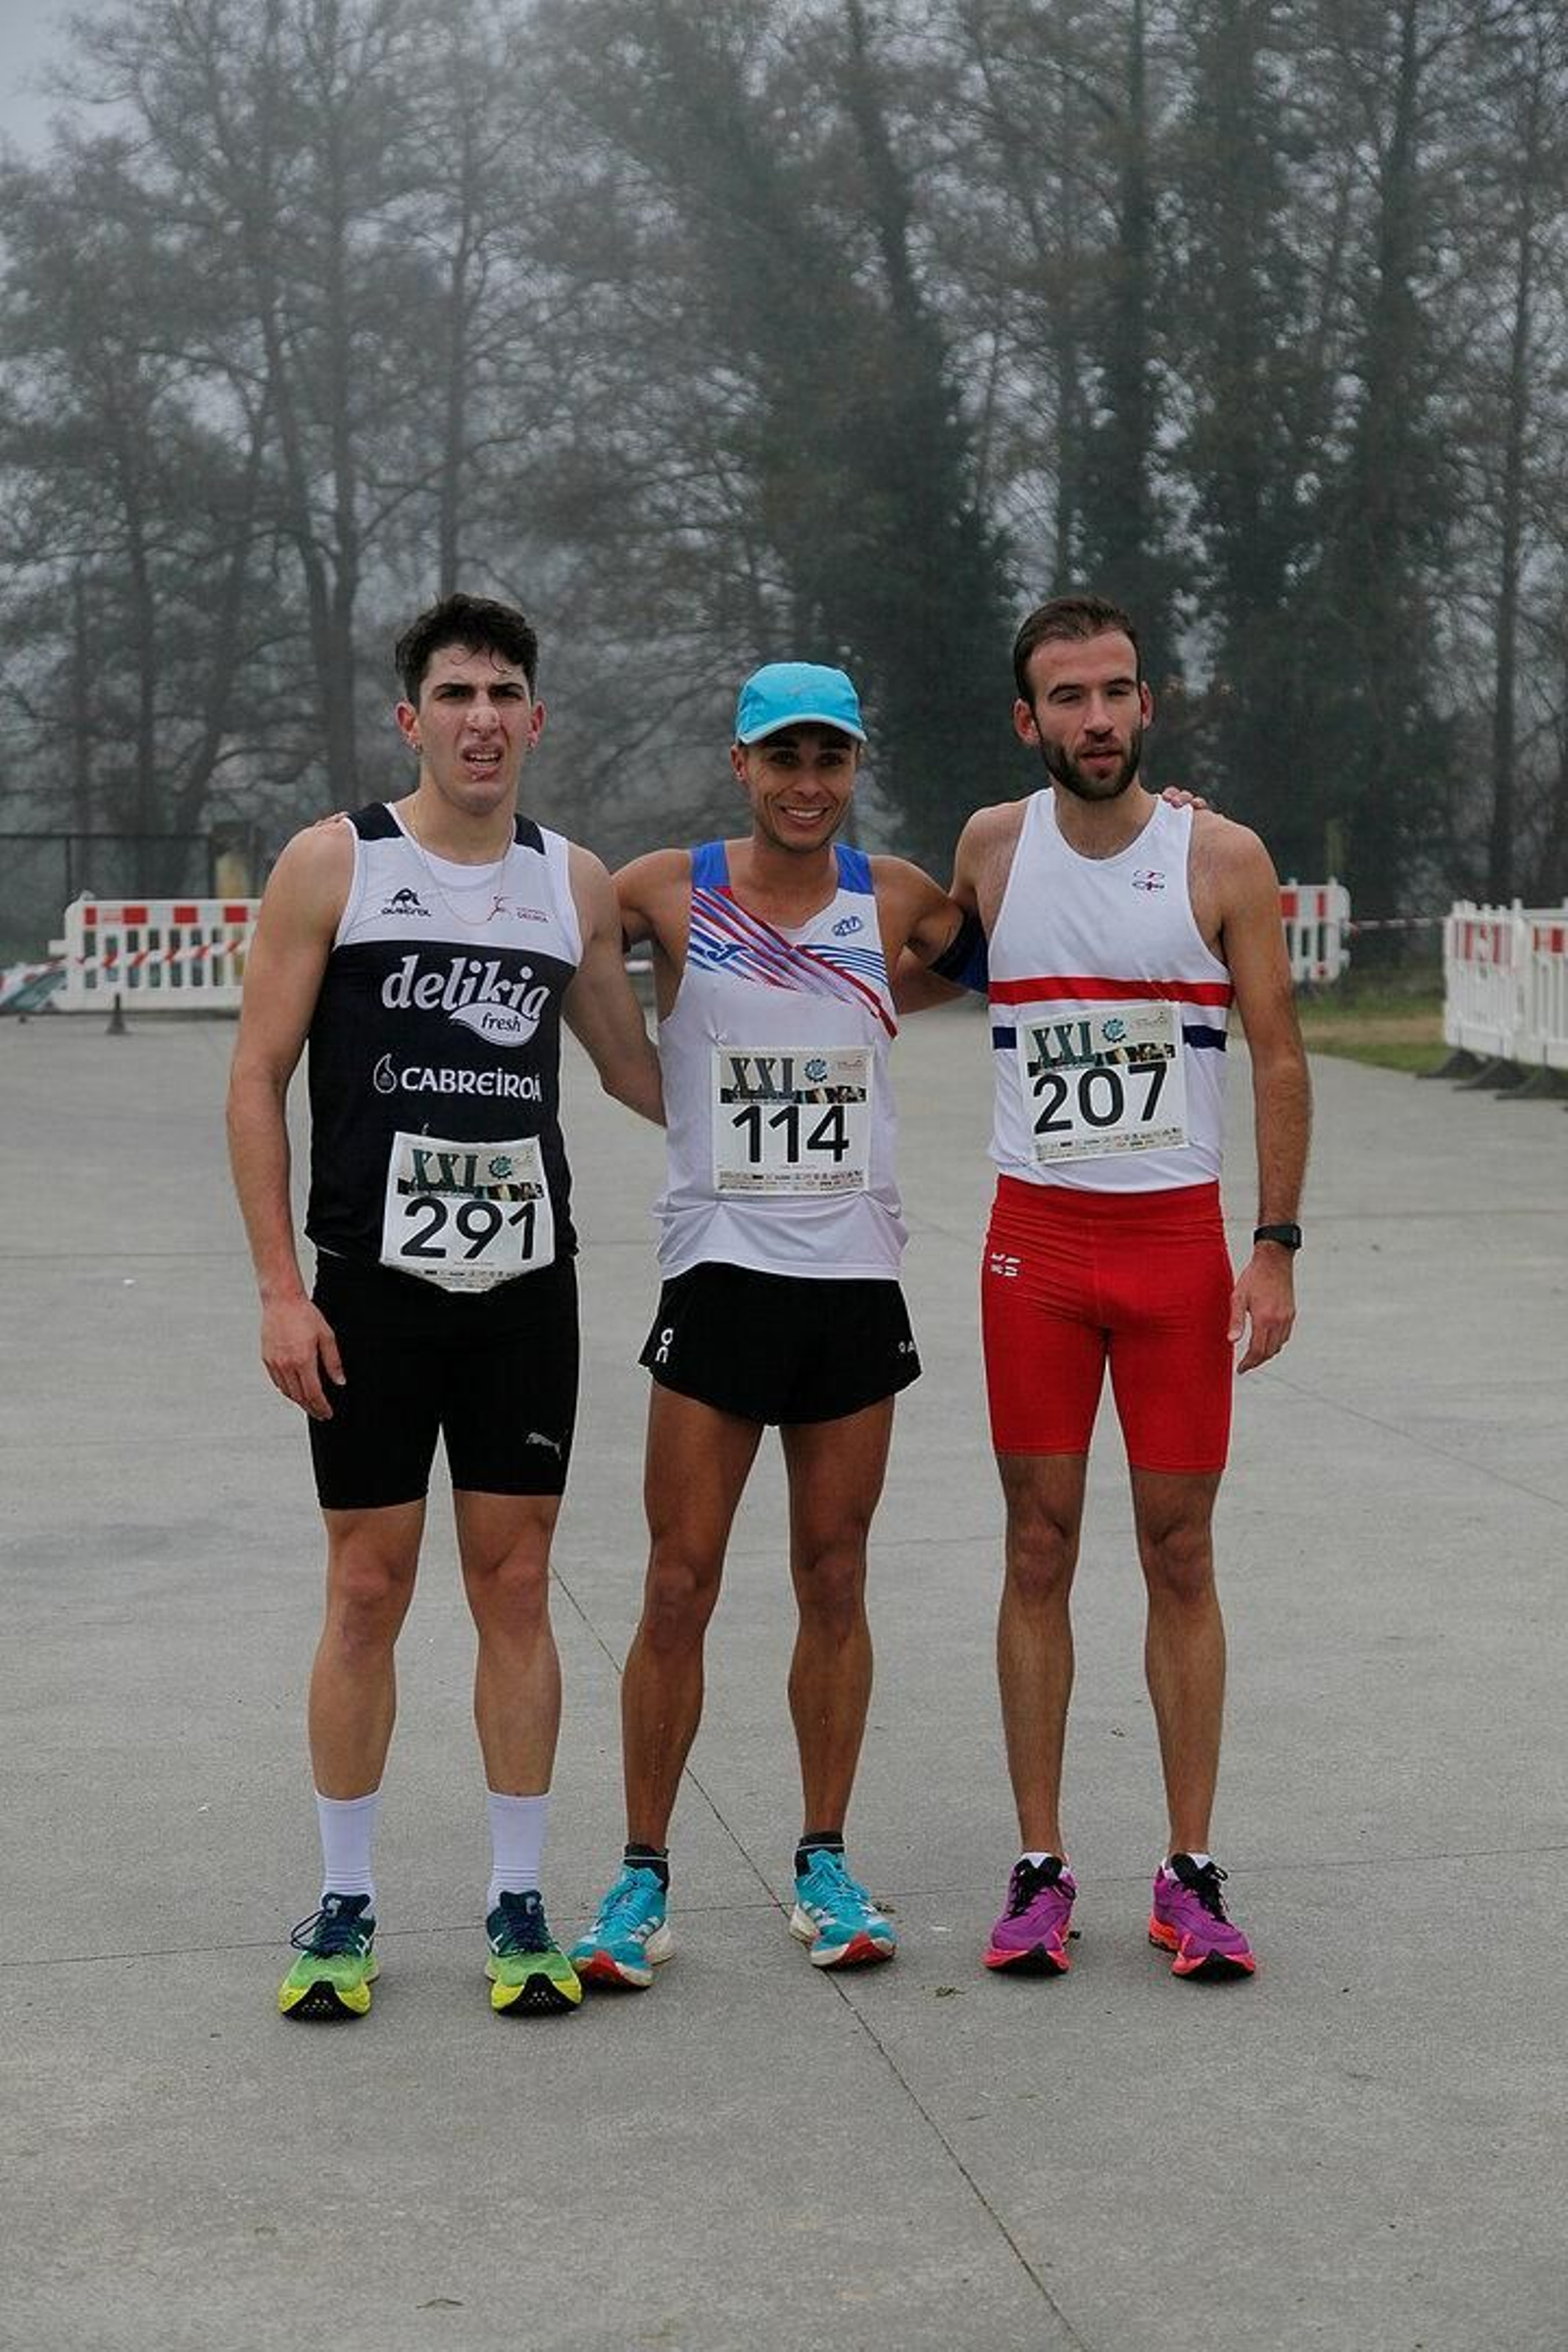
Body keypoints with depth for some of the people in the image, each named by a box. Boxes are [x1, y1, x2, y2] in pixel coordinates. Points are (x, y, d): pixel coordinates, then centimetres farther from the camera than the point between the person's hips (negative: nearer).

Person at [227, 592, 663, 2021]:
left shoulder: (577, 884, 8)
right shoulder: (333, 865, -2)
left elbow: (632, 1064, 21)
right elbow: (257, 1079, -3)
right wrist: (280, 1286, -9)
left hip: (527, 1286, 3)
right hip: (372, 1286, -2)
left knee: (516, 1589, 5)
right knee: (368, 1593, 3)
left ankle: (519, 1905, 15)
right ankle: (345, 1911, 15)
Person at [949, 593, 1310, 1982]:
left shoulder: (1224, 860, -3)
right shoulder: (992, 849, 3)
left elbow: (1279, 1056, -1)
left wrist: (1277, 1245, -7)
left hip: (1179, 1237, -1)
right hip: (1034, 1239, 1)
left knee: (1181, 1556, 3)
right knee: (1039, 1553, 3)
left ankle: (1191, 1877, 10)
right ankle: (1041, 1870, 11)